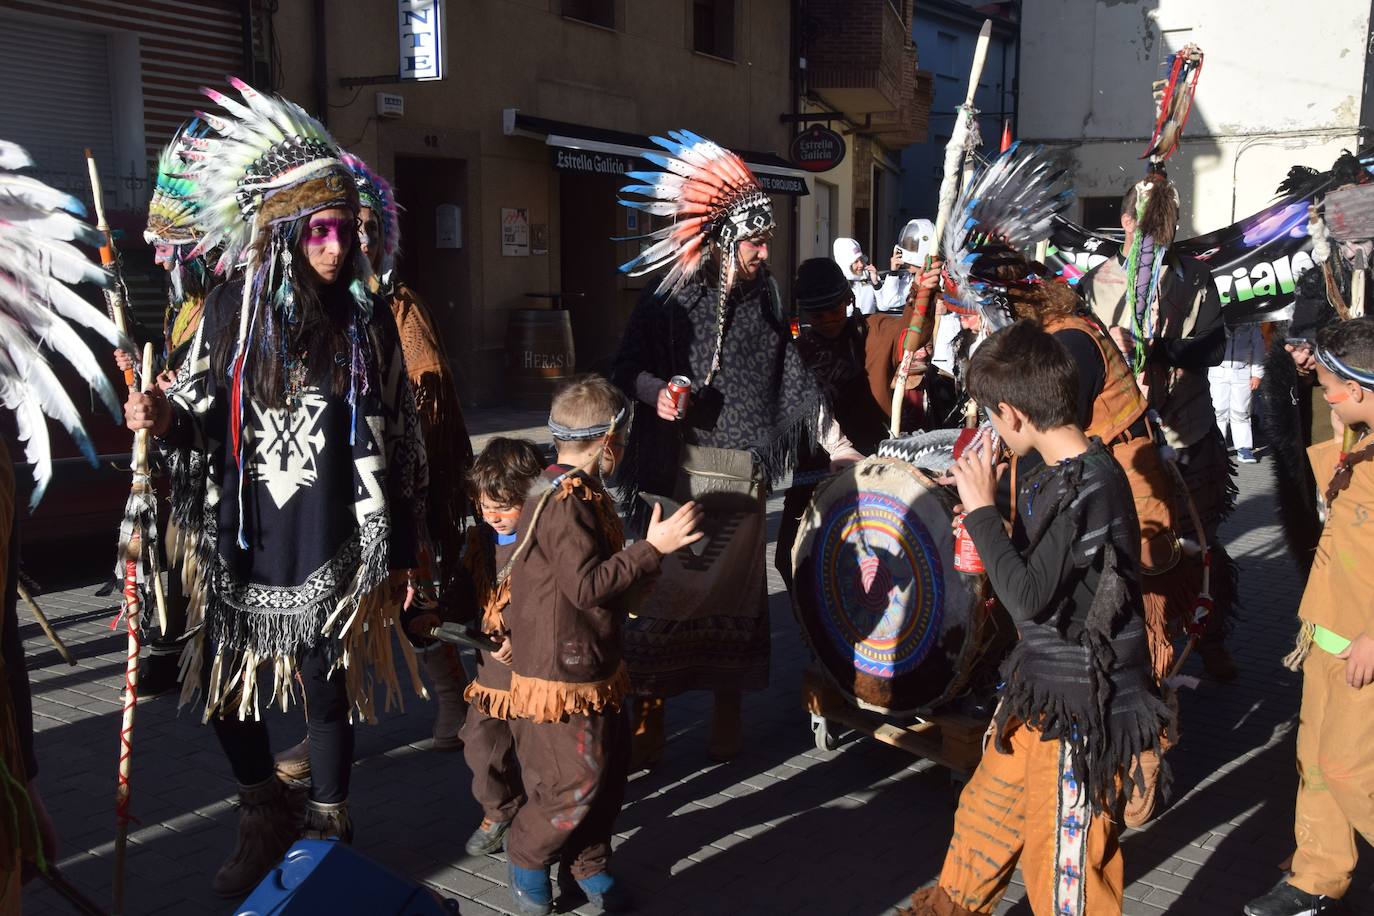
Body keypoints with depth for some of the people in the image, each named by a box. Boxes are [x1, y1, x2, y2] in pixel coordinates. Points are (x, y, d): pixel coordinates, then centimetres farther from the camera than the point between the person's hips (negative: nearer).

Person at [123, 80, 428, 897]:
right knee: (224, 683, 9)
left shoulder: (367, 320, -2)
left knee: (327, 684, 7)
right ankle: (268, 816, 35)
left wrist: (400, 550, 1)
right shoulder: (232, 311, 1)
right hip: (241, 538, 2)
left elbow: (398, 439, 1)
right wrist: (165, 416, -15)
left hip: (331, 538, -2)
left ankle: (328, 828, 31)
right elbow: (208, 417, 9)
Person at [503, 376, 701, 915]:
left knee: (613, 765, 16)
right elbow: (586, 584, -28)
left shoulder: (579, 494, 11)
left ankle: (586, 864, 31)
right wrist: (651, 548, -26)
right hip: (562, 673, -10)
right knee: (578, 779, 0)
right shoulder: (565, 504, -23)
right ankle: (527, 858, 24)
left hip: (593, 667, 10)